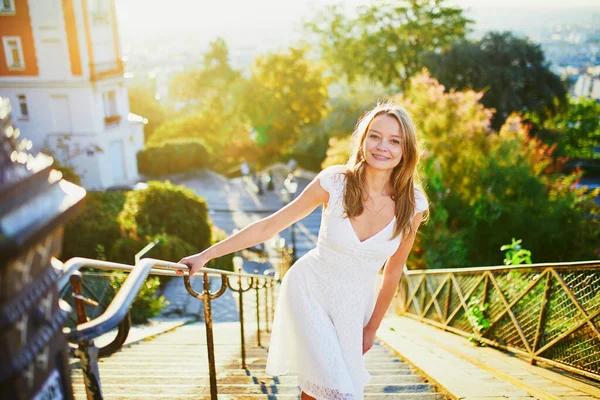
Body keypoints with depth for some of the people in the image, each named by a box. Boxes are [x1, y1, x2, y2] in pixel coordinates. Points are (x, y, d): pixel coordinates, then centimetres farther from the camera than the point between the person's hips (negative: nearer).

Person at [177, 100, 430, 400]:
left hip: (354, 305, 3)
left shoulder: (413, 205, -13)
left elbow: (393, 271, 0)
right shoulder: (333, 182, -20)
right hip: (309, 292, -2)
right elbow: (269, 226, -12)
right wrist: (206, 255, -10)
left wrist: (372, 328, 8)